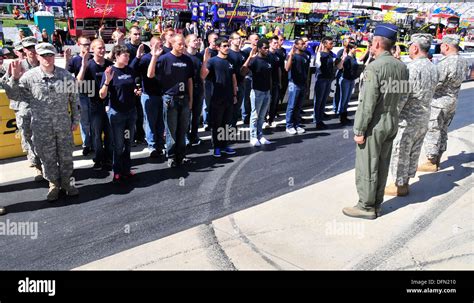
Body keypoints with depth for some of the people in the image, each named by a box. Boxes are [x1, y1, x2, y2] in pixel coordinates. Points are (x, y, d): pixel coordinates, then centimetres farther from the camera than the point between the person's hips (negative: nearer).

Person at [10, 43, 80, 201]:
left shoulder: (66, 75, -2)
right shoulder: (29, 76, -5)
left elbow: (74, 99, 5)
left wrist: (75, 120, 6)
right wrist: (15, 78, -9)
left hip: (64, 125, 1)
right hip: (42, 127, -1)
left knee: (66, 156, 12)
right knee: (48, 157, 9)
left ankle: (66, 182, 30)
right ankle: (53, 184, 28)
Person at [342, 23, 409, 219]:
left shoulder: (374, 67, -17)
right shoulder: (402, 67, 5)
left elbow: (367, 102, -19)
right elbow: (401, 96, 10)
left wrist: (359, 130, -15)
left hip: (374, 124, -7)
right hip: (392, 122, 8)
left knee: (367, 167, 3)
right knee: (382, 165, 15)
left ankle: (366, 207, 13)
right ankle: (376, 204, 27)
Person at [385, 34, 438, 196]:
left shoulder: (412, 68, -22)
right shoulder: (433, 68, 5)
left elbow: (401, 97, -23)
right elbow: (429, 92, 13)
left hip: (407, 120, -8)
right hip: (424, 119, 8)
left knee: (399, 153, 5)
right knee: (414, 152, 17)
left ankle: (399, 185, 16)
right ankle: (405, 182, 31)